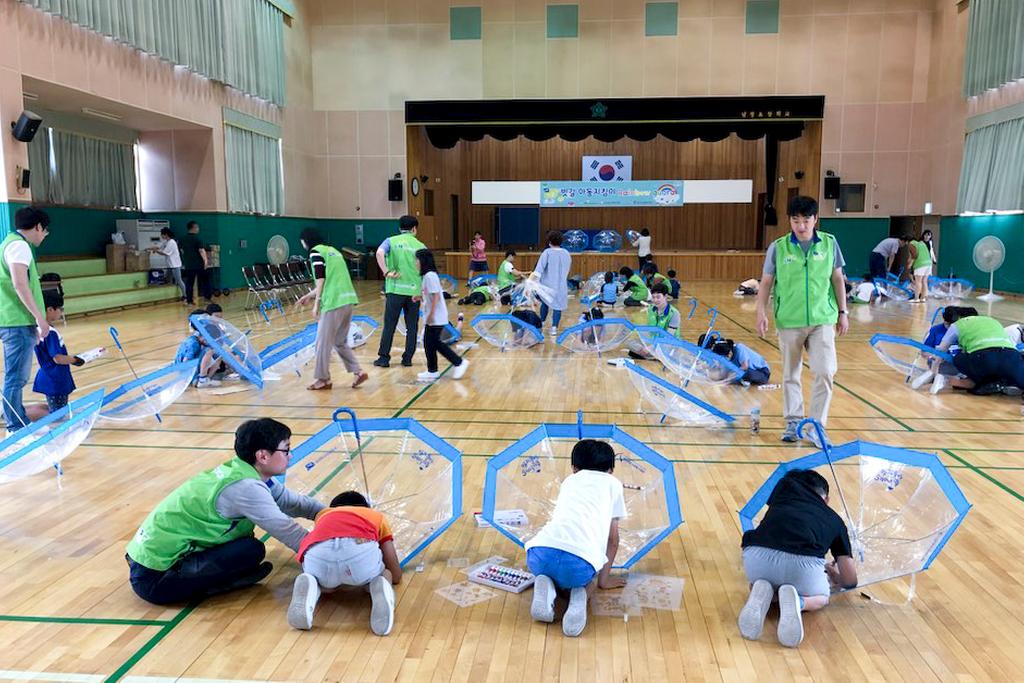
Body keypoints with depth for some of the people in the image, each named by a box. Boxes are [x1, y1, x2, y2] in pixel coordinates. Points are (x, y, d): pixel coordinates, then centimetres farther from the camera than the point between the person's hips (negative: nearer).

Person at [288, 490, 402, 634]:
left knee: (324, 583, 38)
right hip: (361, 548, -2)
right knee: (384, 575, 34)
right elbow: (396, 576, 38)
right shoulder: (377, 516, 40)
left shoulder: (323, 515, 45)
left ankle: (310, 587, 2)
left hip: (317, 552, 2)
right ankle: (380, 588, -2)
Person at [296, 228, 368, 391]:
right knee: (340, 341, 17)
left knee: (323, 343, 4)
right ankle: (358, 372, 9)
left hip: (334, 302, -8)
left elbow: (321, 280, -11)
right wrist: (308, 296, 31)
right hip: (348, 299, 8)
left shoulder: (316, 251, -1)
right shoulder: (332, 250, 23)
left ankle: (322, 379, 11)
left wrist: (316, 304, -9)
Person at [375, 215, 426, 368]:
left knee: (389, 326, 7)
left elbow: (379, 253, -17)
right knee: (412, 327, 10)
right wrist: (421, 292, -1)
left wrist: (386, 272, -14)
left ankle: (384, 358, 11)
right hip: (414, 291, 1)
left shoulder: (391, 241, 5)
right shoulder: (420, 246, 7)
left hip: (395, 290, -1)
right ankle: (407, 359, 13)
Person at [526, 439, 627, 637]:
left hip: (540, 553, 3)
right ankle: (580, 595, 1)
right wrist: (604, 579, 37)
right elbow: (612, 538, 26)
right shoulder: (613, 483, 25)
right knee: (588, 577, 33)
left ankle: (545, 586, 5)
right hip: (580, 561, -2)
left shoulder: (569, 480, 33)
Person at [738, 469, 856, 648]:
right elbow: (850, 581, 31)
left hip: (757, 555, 2)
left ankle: (761, 594, 1)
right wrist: (834, 577, 57)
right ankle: (797, 602, -2)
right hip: (802, 562, -1)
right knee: (820, 598, 34)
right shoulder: (834, 520, 29)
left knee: (756, 583, 38)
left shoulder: (785, 485, 30)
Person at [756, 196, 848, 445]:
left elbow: (837, 279, 9)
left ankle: (817, 426, 7)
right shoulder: (778, 248, -2)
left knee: (824, 372, -7)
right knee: (791, 374, 9)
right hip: (789, 321, 0)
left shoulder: (829, 243, 2)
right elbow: (766, 282, 2)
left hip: (822, 319, 0)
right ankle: (793, 422, 23)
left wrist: (843, 311, 8)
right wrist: (761, 313, -7)